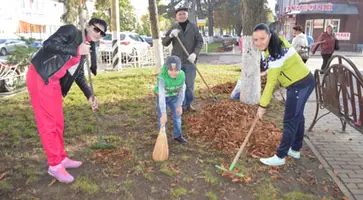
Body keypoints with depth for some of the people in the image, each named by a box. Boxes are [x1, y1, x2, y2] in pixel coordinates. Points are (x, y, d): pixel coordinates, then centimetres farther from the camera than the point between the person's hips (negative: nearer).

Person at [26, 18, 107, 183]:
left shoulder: (86, 51, 16)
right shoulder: (71, 31, -6)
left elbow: (79, 75, 19)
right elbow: (48, 44, -18)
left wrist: (90, 96, 13)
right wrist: (76, 50, -17)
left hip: (53, 81, 9)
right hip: (39, 76, -9)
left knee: (57, 121, 13)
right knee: (48, 122, -4)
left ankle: (61, 158, 26)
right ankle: (55, 165, 4)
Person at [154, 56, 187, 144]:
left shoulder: (182, 75, -25)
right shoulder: (162, 78, -38)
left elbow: (182, 90, -11)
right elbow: (161, 96, -44)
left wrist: (179, 105, -12)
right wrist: (164, 114, -48)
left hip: (174, 97, 4)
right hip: (162, 96, -4)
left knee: (177, 116, 9)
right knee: (162, 118, -1)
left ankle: (178, 136, 27)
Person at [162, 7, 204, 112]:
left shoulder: (193, 27, 2)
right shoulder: (173, 28, 5)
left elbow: (200, 41, -1)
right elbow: (164, 43, 3)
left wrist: (195, 53, -17)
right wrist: (171, 35, -17)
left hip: (190, 61, 0)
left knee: (190, 85, 5)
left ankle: (188, 104, 20)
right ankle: (181, 105, 16)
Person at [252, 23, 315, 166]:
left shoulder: (276, 54, -31)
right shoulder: (272, 45, -2)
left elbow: (271, 82, -28)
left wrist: (262, 105, -22)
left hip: (301, 85, -10)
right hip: (300, 82, 10)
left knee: (290, 120, -3)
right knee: (297, 116, 20)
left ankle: (280, 157, 8)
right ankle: (295, 149, 36)